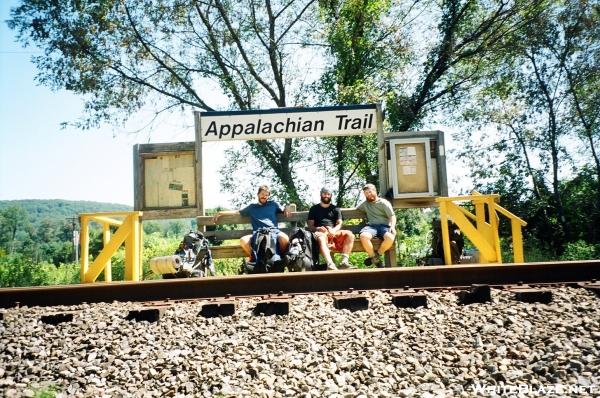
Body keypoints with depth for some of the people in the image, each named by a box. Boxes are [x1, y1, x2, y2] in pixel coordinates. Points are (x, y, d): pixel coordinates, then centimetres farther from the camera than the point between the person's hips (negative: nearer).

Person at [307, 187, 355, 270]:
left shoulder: (335, 208, 23)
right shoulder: (314, 209, 19)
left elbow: (339, 224, 10)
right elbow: (310, 226, 10)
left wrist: (333, 230, -14)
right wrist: (318, 229, -13)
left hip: (334, 232, 3)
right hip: (320, 232, -3)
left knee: (349, 234, -26)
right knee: (321, 238, -40)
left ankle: (344, 261, -37)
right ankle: (330, 264, -59)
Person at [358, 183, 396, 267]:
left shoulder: (384, 203, 10)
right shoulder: (365, 204, 24)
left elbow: (392, 216, 1)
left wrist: (392, 226, -17)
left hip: (384, 226, -2)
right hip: (371, 226, 2)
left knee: (390, 238, -37)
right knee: (364, 236, -35)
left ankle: (377, 255, -12)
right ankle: (375, 259, -19)